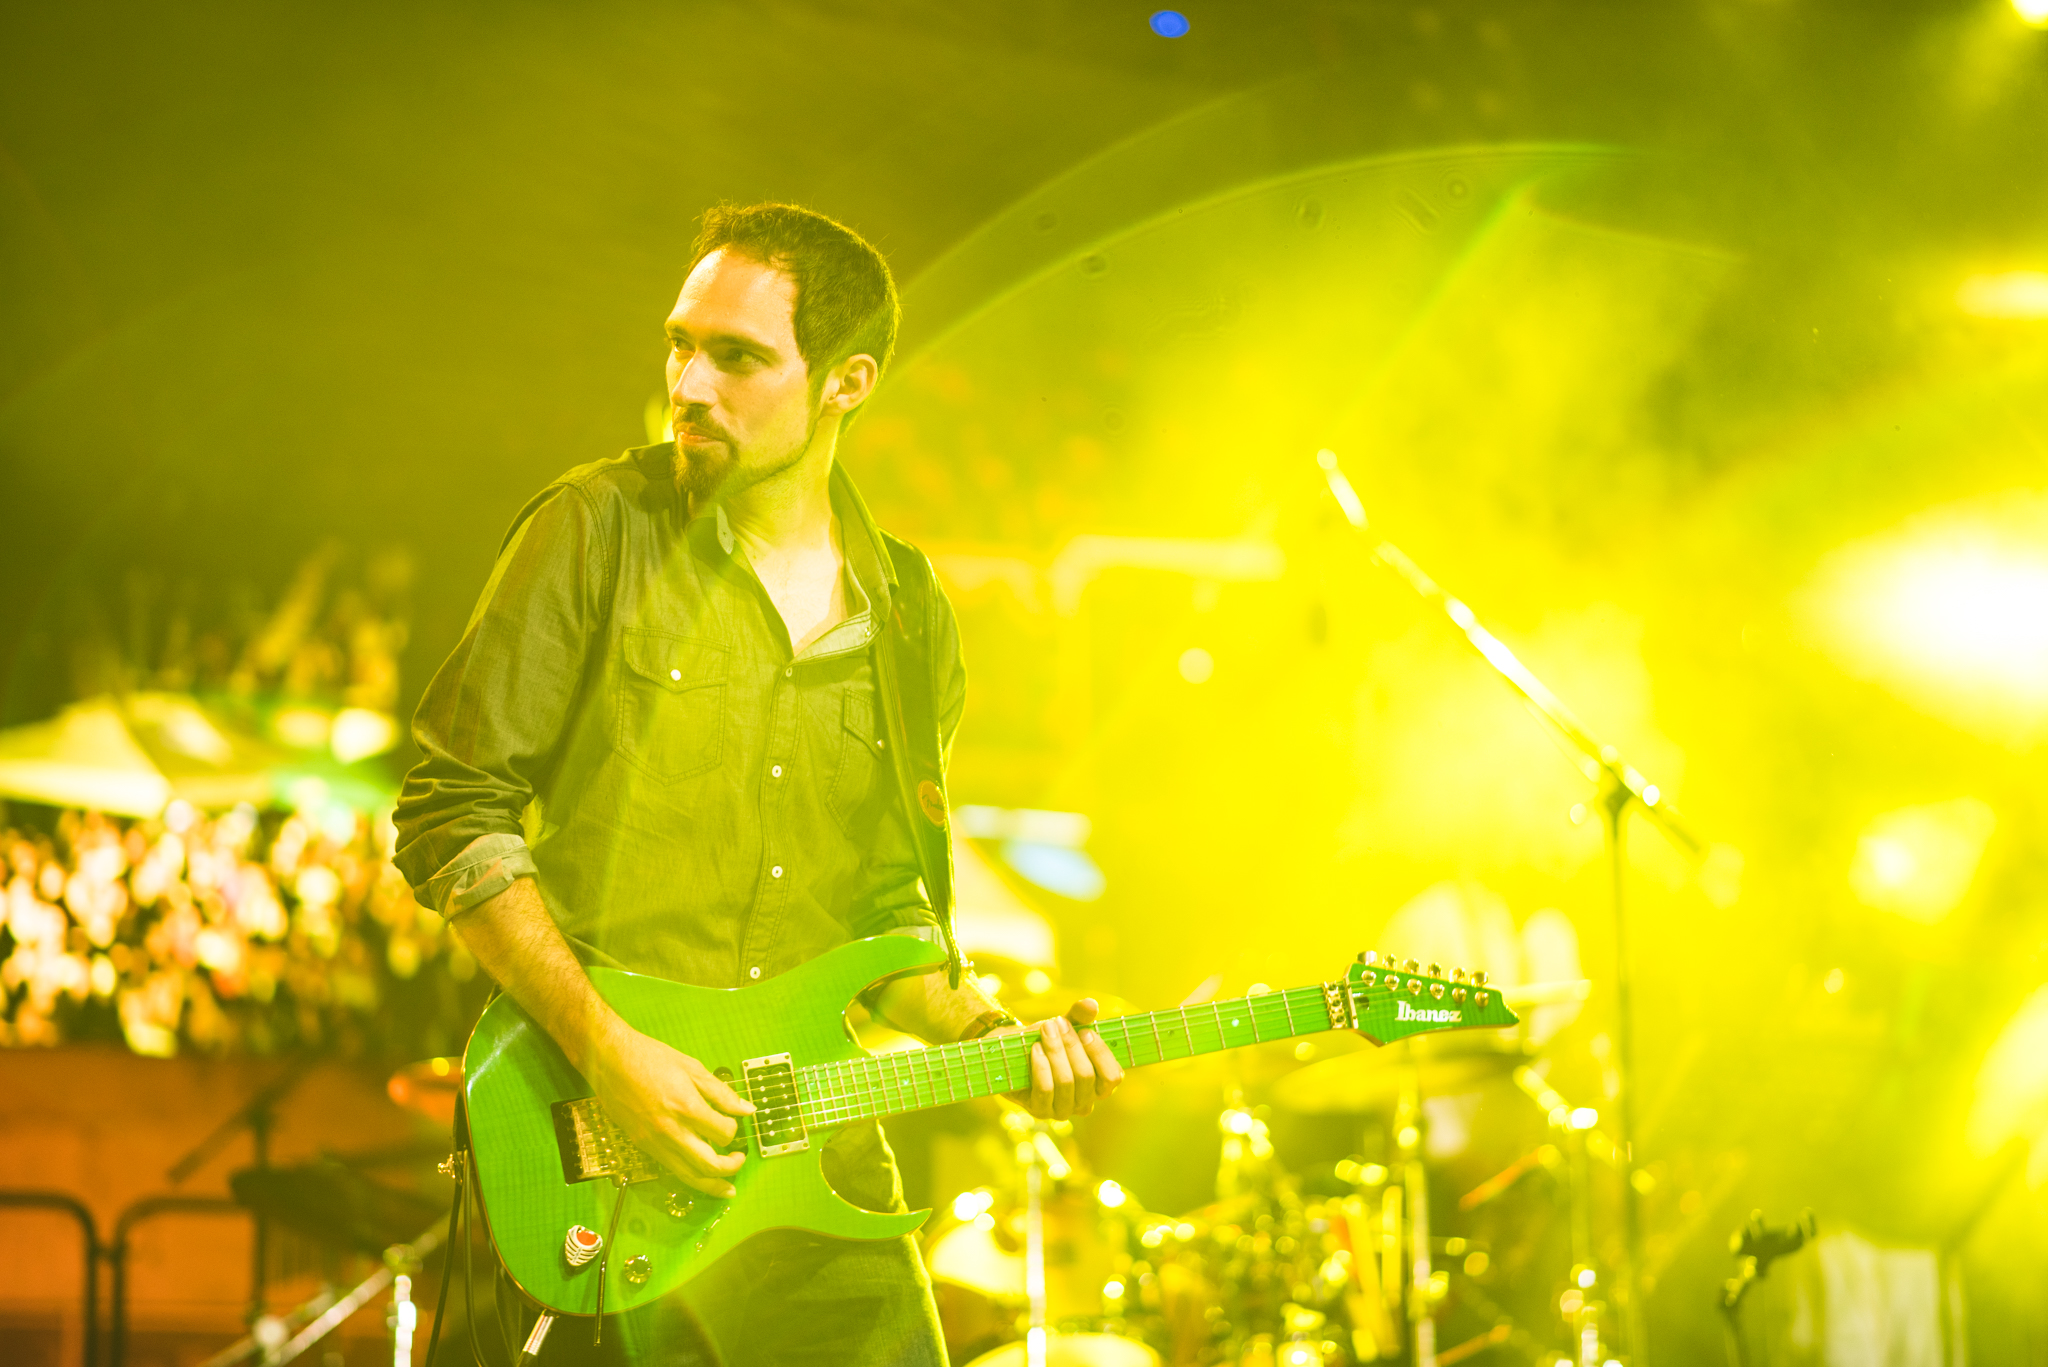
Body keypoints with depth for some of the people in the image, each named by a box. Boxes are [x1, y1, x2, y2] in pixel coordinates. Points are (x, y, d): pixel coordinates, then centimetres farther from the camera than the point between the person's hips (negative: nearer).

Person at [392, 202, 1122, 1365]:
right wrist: (604, 1048, -14)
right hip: (590, 1161, -4)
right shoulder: (599, 534, -4)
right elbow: (451, 815, -7)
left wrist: (987, 1035, -2)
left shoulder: (911, 626, 9)